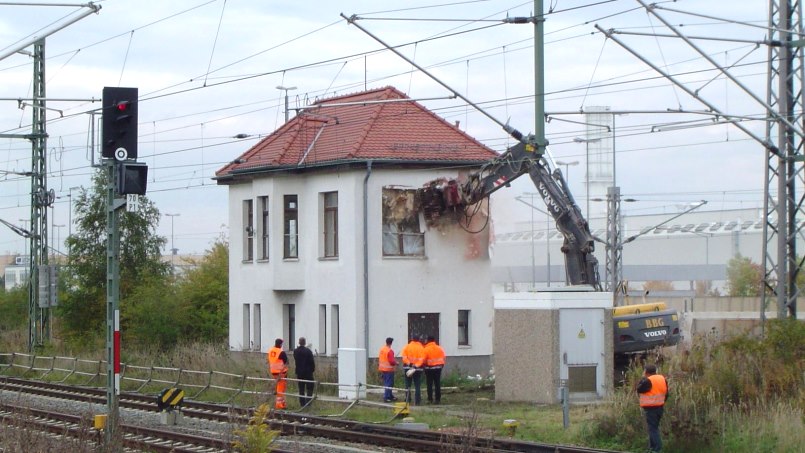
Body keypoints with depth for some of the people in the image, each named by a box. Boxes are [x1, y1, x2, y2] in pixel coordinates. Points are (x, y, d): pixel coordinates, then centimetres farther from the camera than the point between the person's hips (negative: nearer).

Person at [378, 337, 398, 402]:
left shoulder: (382, 349, 6)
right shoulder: (390, 351, -19)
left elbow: (379, 359, 13)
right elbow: (391, 361, -21)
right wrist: (396, 363, -2)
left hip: (382, 369, 8)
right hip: (388, 369, -8)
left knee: (386, 383, 16)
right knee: (388, 384, -3)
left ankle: (390, 396, 24)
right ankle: (386, 397, -5)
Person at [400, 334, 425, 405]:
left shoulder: (407, 346, 2)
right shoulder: (421, 348, -2)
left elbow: (404, 356, -9)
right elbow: (422, 359, -12)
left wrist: (408, 363, -15)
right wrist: (416, 366, -16)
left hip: (408, 367, 1)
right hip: (418, 368, -1)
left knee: (408, 385, 10)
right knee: (417, 385, 3)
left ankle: (408, 400, 7)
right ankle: (417, 401, 0)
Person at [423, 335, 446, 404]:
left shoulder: (426, 349, -12)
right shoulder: (439, 348, 1)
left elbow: (424, 360, -13)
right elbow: (443, 358, 5)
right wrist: (441, 365, 17)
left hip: (429, 368, -4)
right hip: (438, 367, 4)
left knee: (429, 385, 2)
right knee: (438, 384, 9)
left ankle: (430, 399, -1)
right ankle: (438, 399, 8)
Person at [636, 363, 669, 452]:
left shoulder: (648, 381, -18)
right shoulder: (662, 379, 7)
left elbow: (639, 389, -8)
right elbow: (666, 393, 12)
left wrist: (643, 378, -1)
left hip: (651, 408, -8)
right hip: (660, 407, 8)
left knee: (653, 428, -4)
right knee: (654, 427, 18)